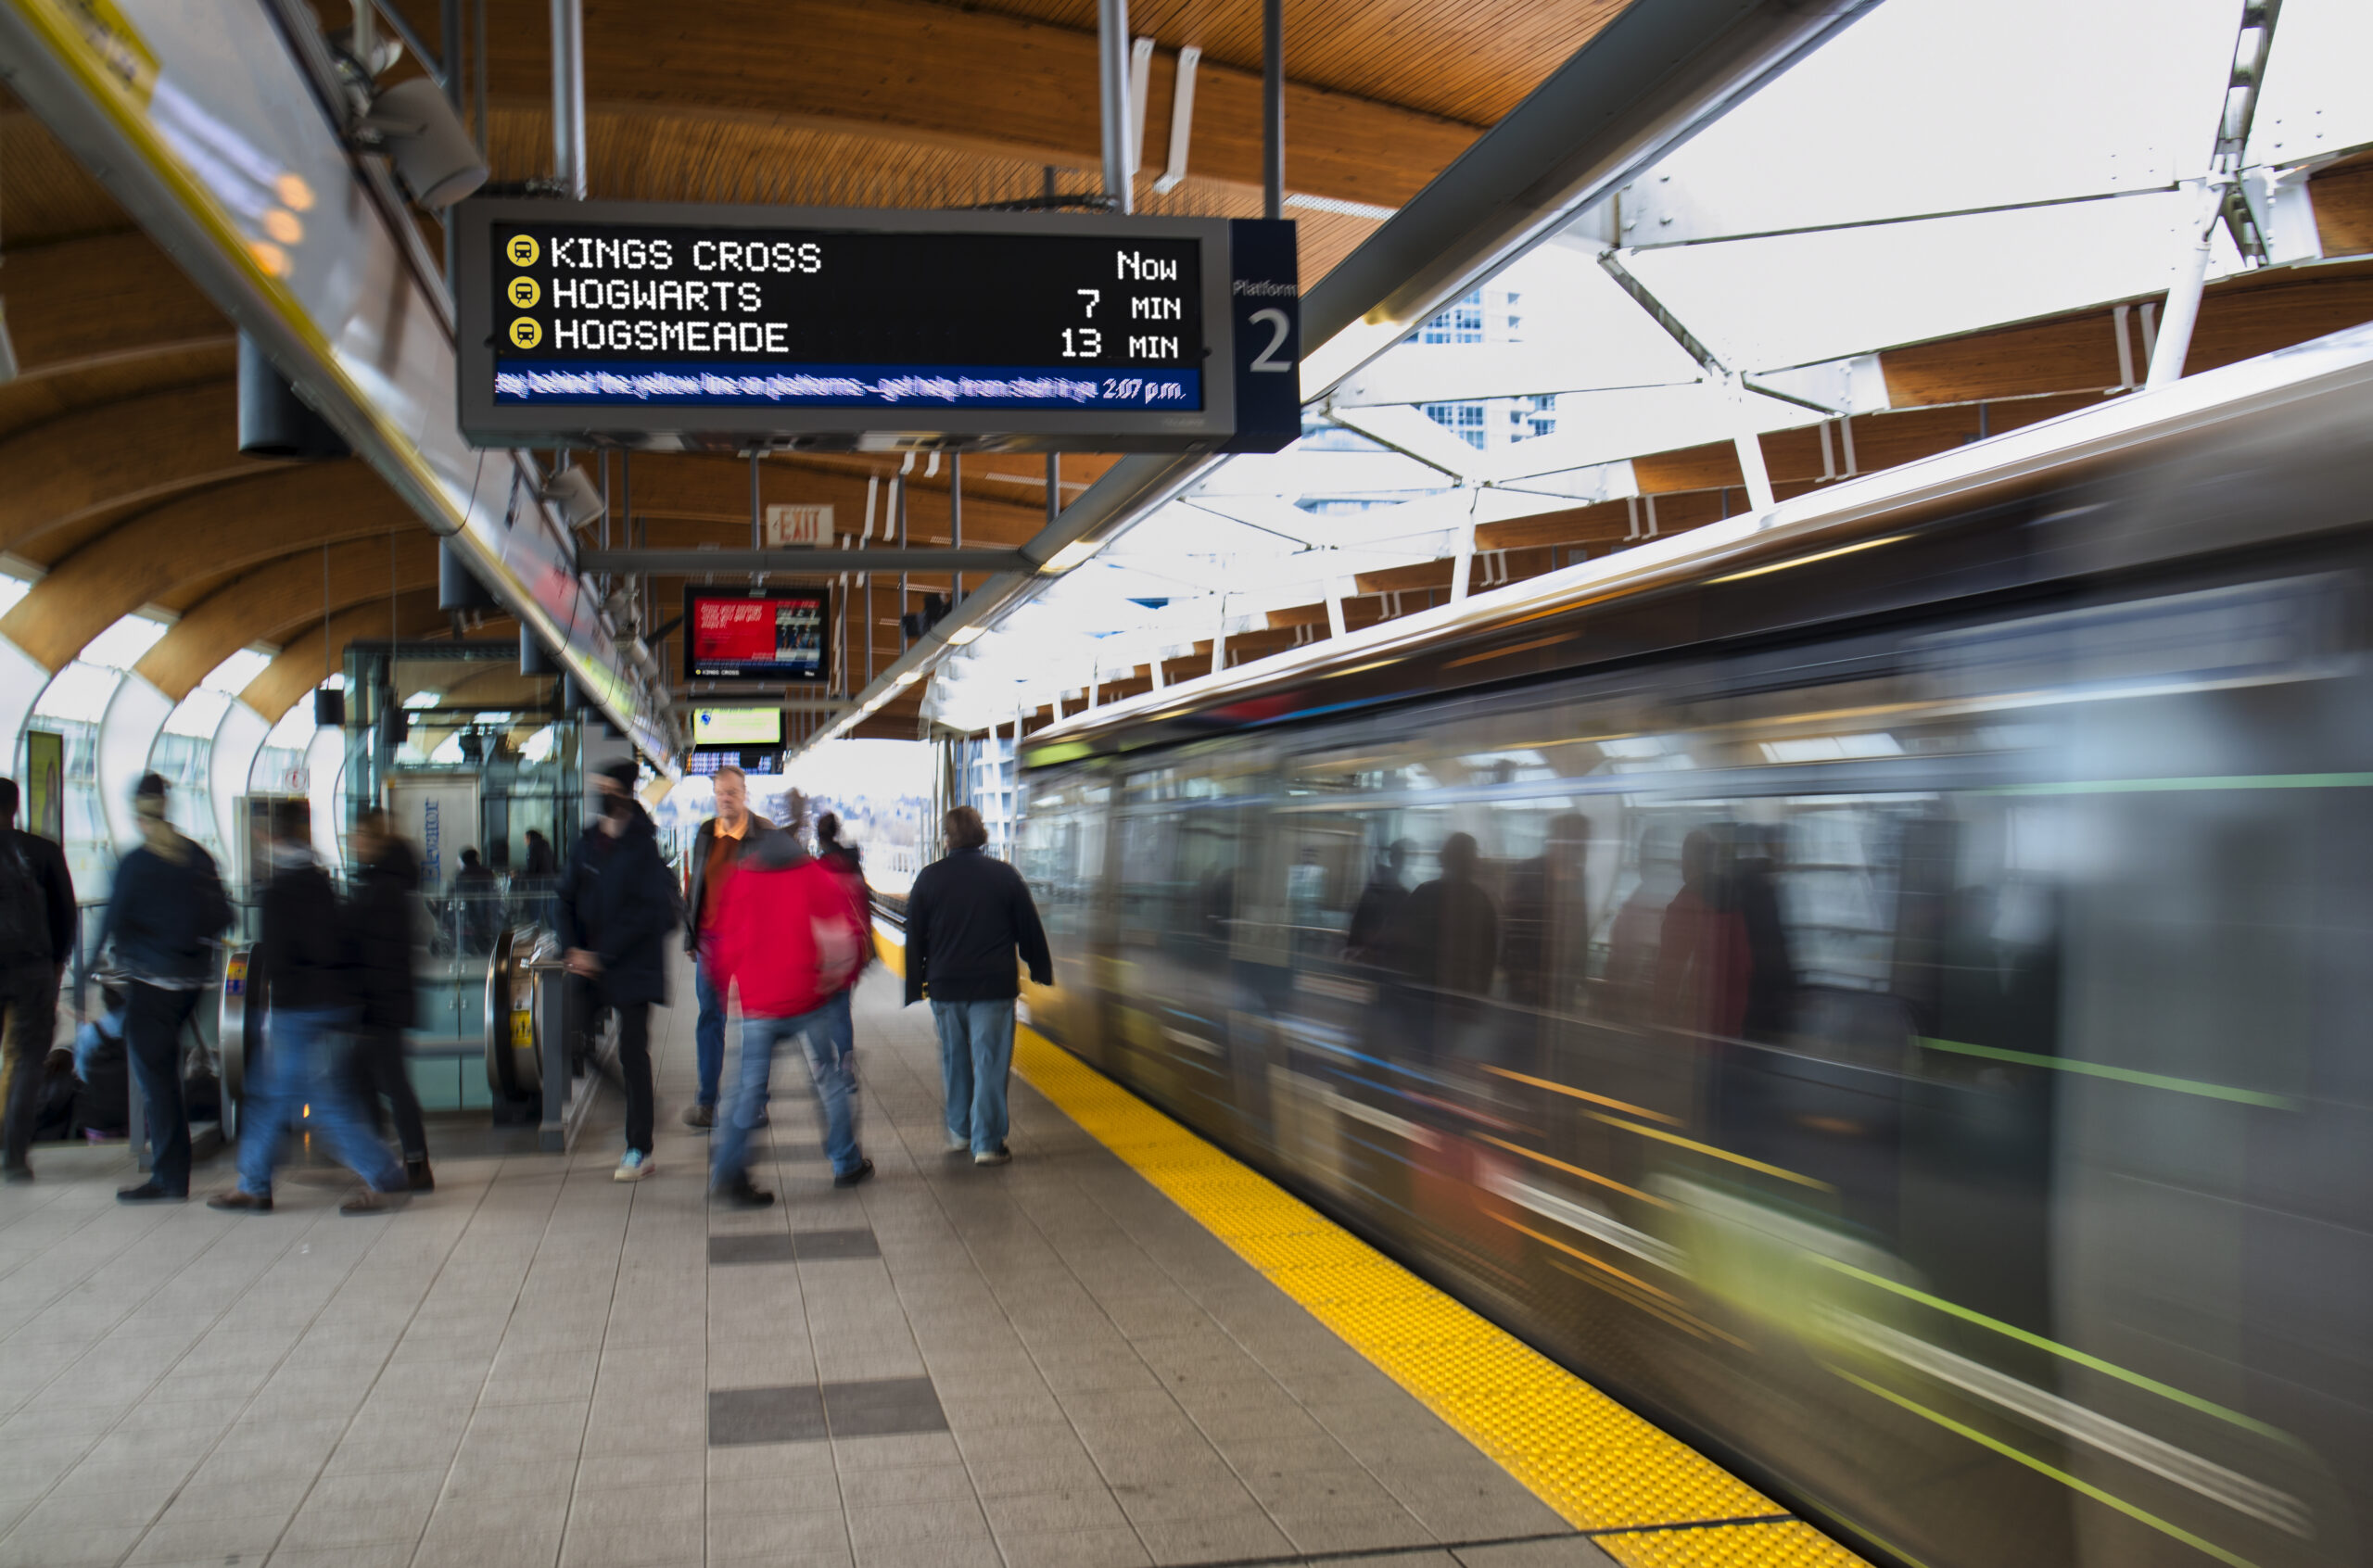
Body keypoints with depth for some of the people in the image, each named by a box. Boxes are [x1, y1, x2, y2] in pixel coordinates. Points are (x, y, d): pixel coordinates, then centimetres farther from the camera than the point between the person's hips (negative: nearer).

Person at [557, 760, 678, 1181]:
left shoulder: (643, 847, -8)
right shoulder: (589, 843, 11)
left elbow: (646, 913, -14)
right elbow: (566, 899, 15)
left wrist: (600, 956, -14)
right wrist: (575, 949, 1)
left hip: (632, 967, -6)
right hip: (593, 964, 6)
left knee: (632, 1053, -5)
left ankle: (639, 1150, 2)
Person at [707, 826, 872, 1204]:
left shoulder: (738, 883, 5)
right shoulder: (817, 877, 1)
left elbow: (718, 945, 6)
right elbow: (850, 936, 0)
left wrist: (732, 989, 18)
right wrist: (836, 979, 13)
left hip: (756, 1005, 2)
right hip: (809, 1003, -2)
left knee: (749, 1088, 7)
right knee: (832, 1081, 11)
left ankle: (728, 1170, -1)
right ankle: (847, 1164, 17)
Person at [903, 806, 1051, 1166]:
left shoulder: (929, 878, 1)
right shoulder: (1005, 875, -2)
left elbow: (915, 938, 4)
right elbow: (1030, 931, 4)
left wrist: (915, 988, 10)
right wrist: (1042, 971, 17)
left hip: (945, 987, 2)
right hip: (994, 986, -2)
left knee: (954, 1060, 17)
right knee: (989, 1063, 1)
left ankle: (959, 1131, 25)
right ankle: (987, 1143, -1)